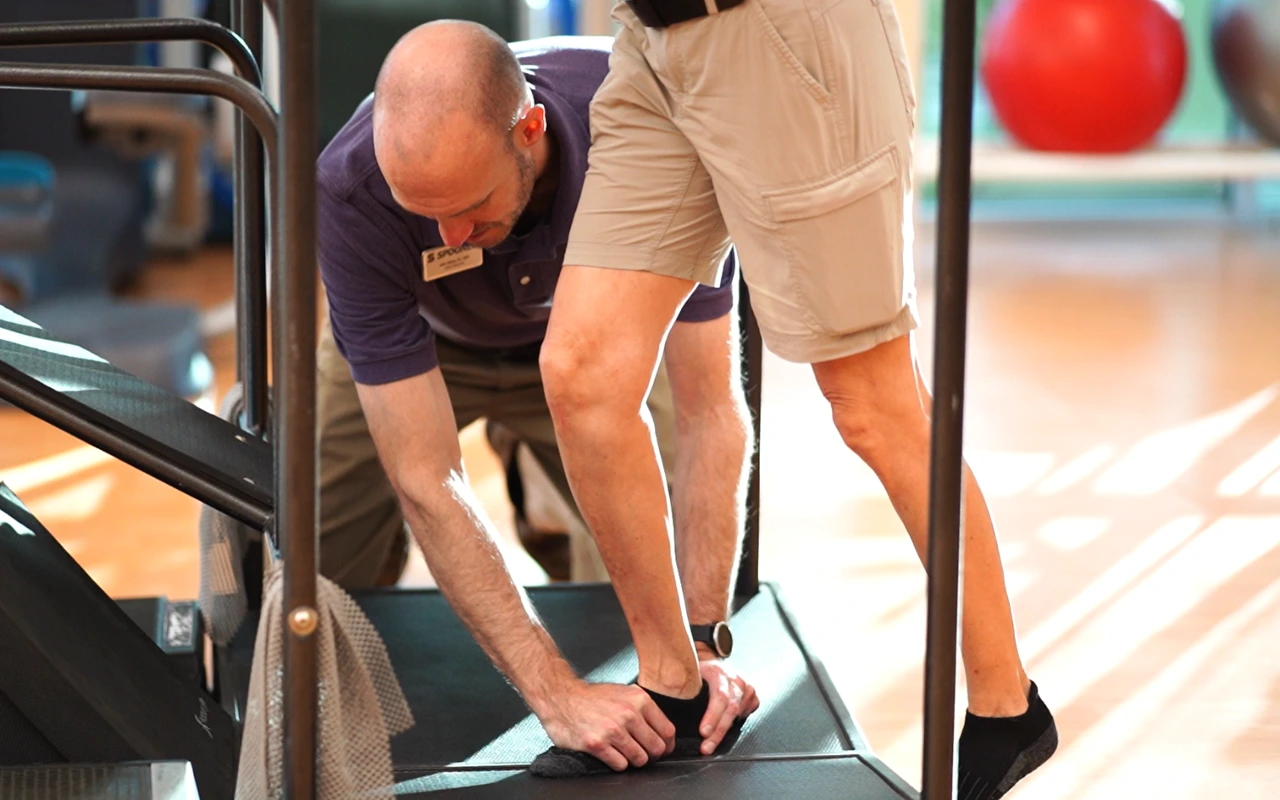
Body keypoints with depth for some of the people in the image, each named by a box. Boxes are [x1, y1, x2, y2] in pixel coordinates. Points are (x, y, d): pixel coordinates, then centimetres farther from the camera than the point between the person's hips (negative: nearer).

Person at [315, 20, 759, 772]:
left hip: (577, 335, 1)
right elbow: (426, 482, -40)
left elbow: (710, 409, -33)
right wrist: (556, 695, -46)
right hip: (416, 343, -1)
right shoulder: (351, 192, -41)